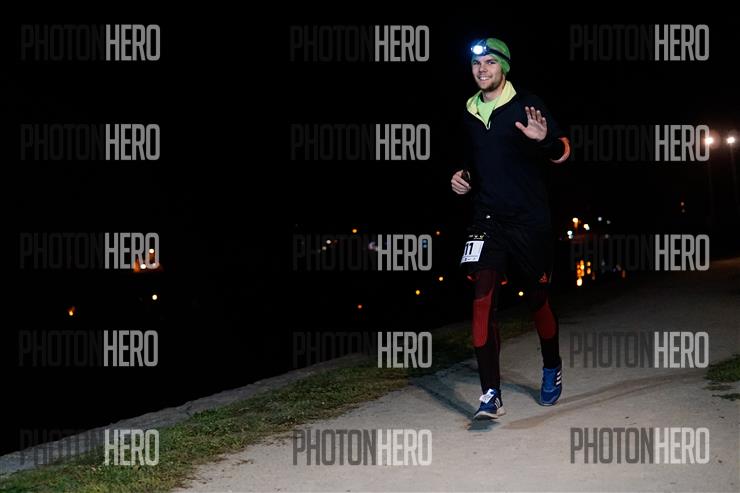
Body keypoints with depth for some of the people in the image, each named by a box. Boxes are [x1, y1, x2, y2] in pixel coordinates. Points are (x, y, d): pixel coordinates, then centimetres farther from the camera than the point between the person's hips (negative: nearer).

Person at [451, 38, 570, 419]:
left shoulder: (526, 106, -3)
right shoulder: (469, 114, 12)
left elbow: (562, 152, -6)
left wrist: (545, 140, -27)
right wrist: (462, 177, 8)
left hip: (529, 220, -3)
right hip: (487, 219, 3)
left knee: (537, 299, 10)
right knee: (482, 299, -13)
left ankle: (552, 368, 37)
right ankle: (491, 395, -13)